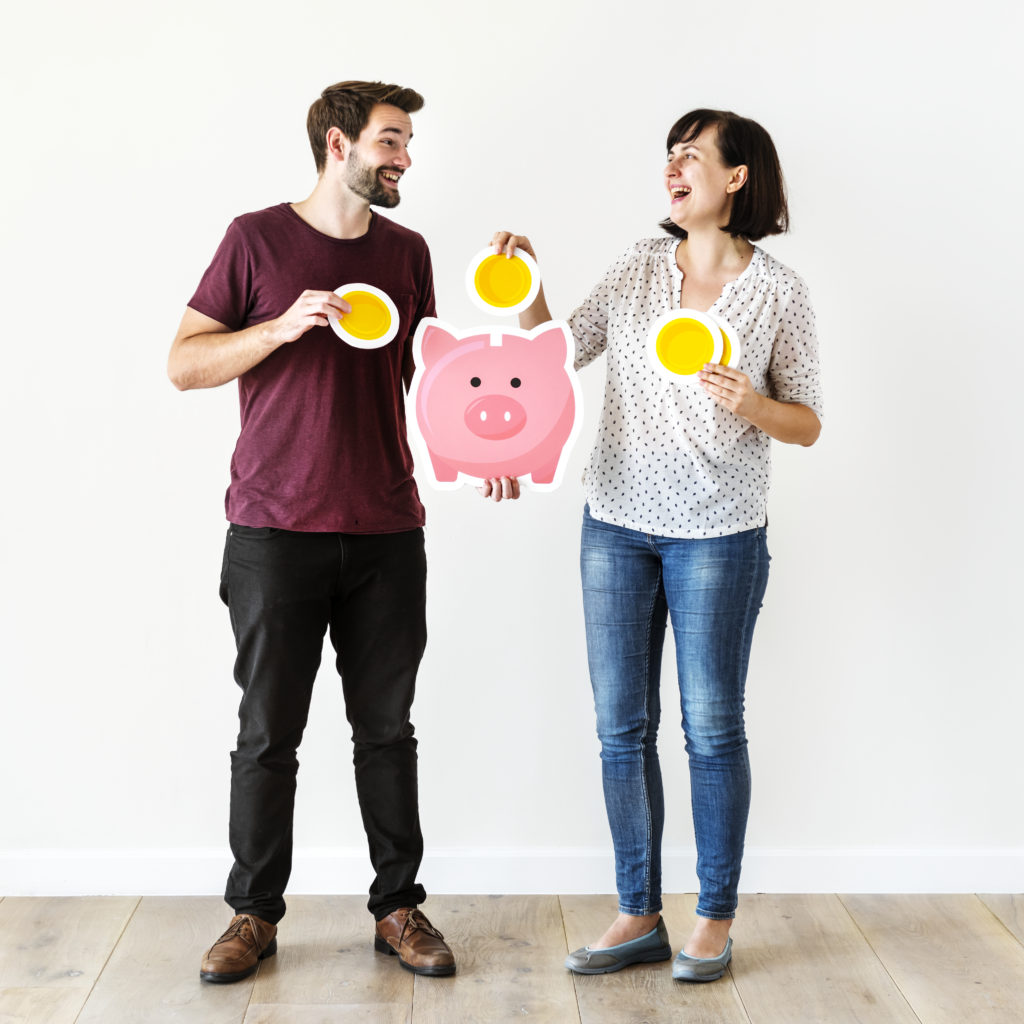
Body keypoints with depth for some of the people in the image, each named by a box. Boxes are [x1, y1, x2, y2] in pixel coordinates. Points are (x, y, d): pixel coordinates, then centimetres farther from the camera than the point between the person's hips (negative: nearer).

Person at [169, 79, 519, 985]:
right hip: (276, 531, -3)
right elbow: (183, 363, -1)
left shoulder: (406, 251, 12)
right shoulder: (257, 239, 0)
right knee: (268, 733, 4)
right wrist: (283, 326, -15)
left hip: (387, 533, 3)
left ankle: (399, 908, 21)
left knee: (388, 730, 9)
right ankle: (254, 913, 19)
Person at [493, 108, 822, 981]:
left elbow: (808, 424, -1)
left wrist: (751, 405, -20)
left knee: (712, 727, 4)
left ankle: (716, 921, 21)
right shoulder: (639, 266, 6)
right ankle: (640, 917, 21)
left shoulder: (778, 290, -4)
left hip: (717, 532, -4)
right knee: (621, 727, 7)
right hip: (617, 522, 4)